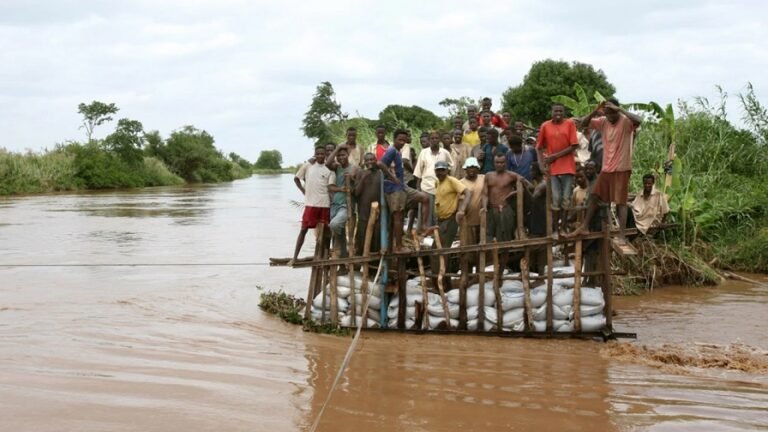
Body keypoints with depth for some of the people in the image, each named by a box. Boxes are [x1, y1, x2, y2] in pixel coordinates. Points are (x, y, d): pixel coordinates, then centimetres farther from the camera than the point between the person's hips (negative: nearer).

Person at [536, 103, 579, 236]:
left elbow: (574, 146, -5)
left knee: (566, 199, 0)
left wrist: (555, 156, -9)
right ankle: (555, 229, 3)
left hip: (568, 167, 0)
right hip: (553, 168, 0)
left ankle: (563, 228, 9)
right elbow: (539, 147, 9)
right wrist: (541, 164, -5)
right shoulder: (545, 126, 4)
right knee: (556, 199, -3)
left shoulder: (570, 124, 1)